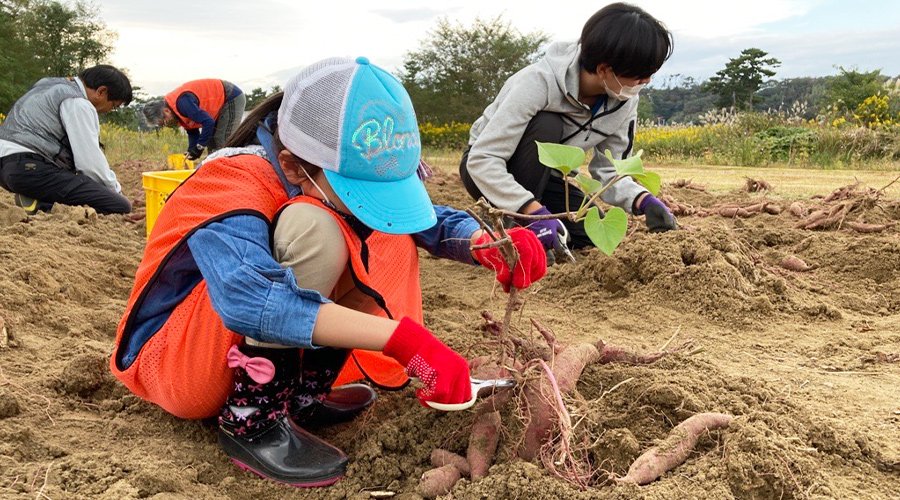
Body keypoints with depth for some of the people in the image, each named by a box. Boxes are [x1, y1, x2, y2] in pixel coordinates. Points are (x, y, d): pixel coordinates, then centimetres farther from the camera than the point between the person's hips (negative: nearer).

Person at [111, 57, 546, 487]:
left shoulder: (335, 176, -10)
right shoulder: (233, 183, -30)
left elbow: (426, 218, -4)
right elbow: (251, 300, -47)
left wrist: (487, 245, -26)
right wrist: (404, 339, -52)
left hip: (255, 356, 7)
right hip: (172, 364, -7)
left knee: (390, 237, -5)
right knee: (312, 229, -31)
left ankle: (304, 394, -5)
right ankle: (252, 419, -21)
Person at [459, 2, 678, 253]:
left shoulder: (624, 102, -13)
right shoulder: (539, 83, -33)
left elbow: (608, 171, -9)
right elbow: (481, 159, -35)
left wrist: (644, 200, -29)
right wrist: (534, 211, -46)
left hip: (544, 174, 5)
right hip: (488, 167, -5)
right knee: (546, 127, -33)